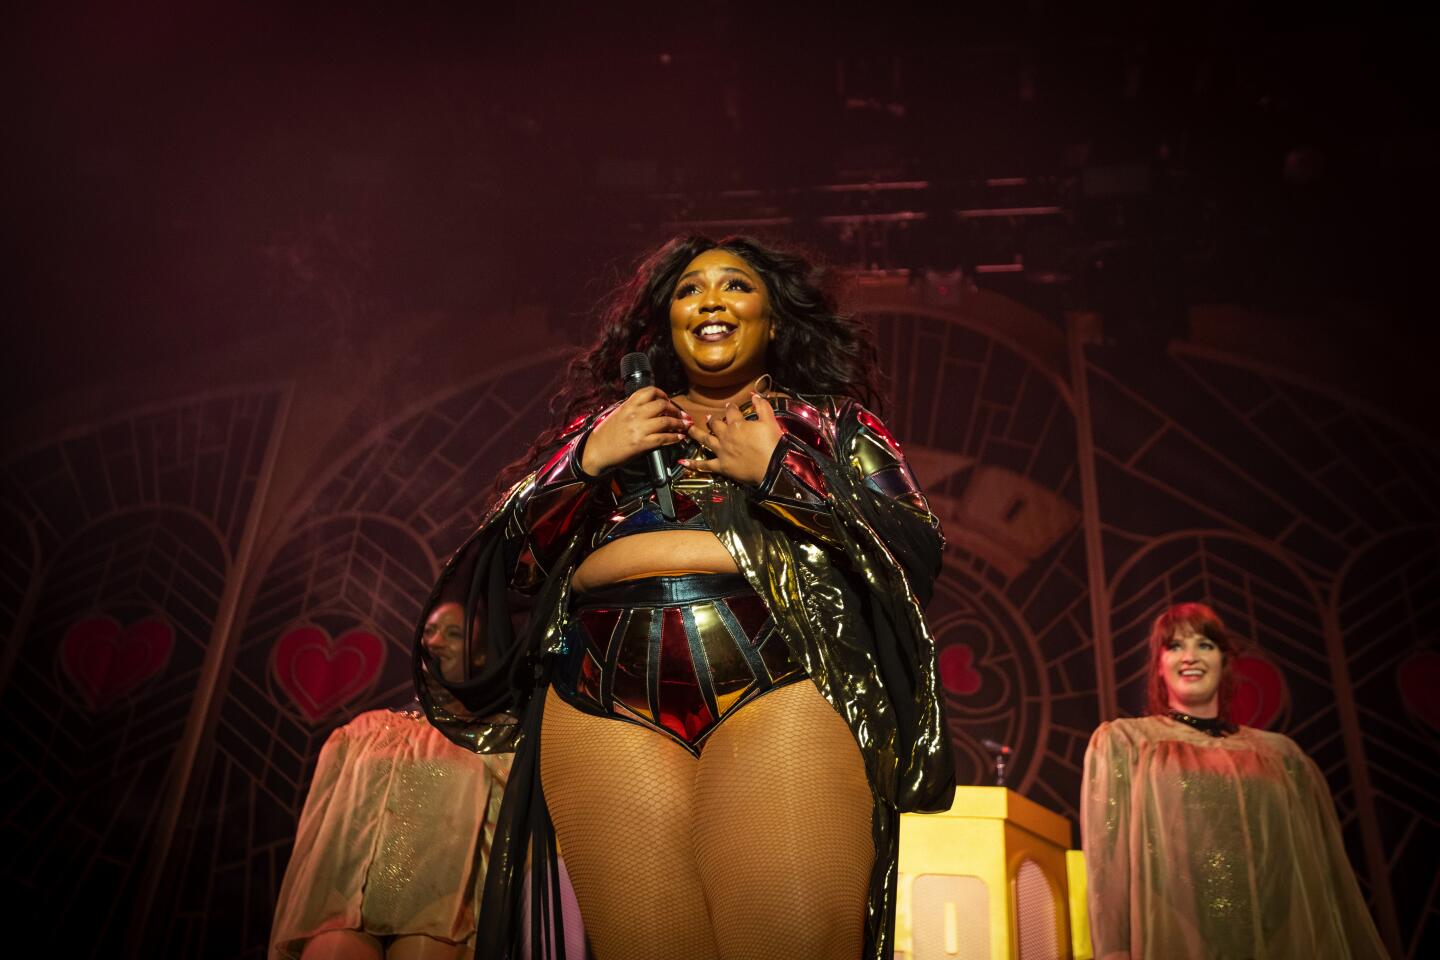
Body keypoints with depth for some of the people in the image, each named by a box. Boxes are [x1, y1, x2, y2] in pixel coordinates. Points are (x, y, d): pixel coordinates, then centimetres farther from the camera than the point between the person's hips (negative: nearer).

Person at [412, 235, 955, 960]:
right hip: (608, 703, 2)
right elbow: (506, 566, 17)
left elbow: (916, 553, 6)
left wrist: (777, 470, -1)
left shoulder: (831, 419, 21)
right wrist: (587, 460, 3)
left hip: (785, 688, -1)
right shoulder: (605, 421, 26)